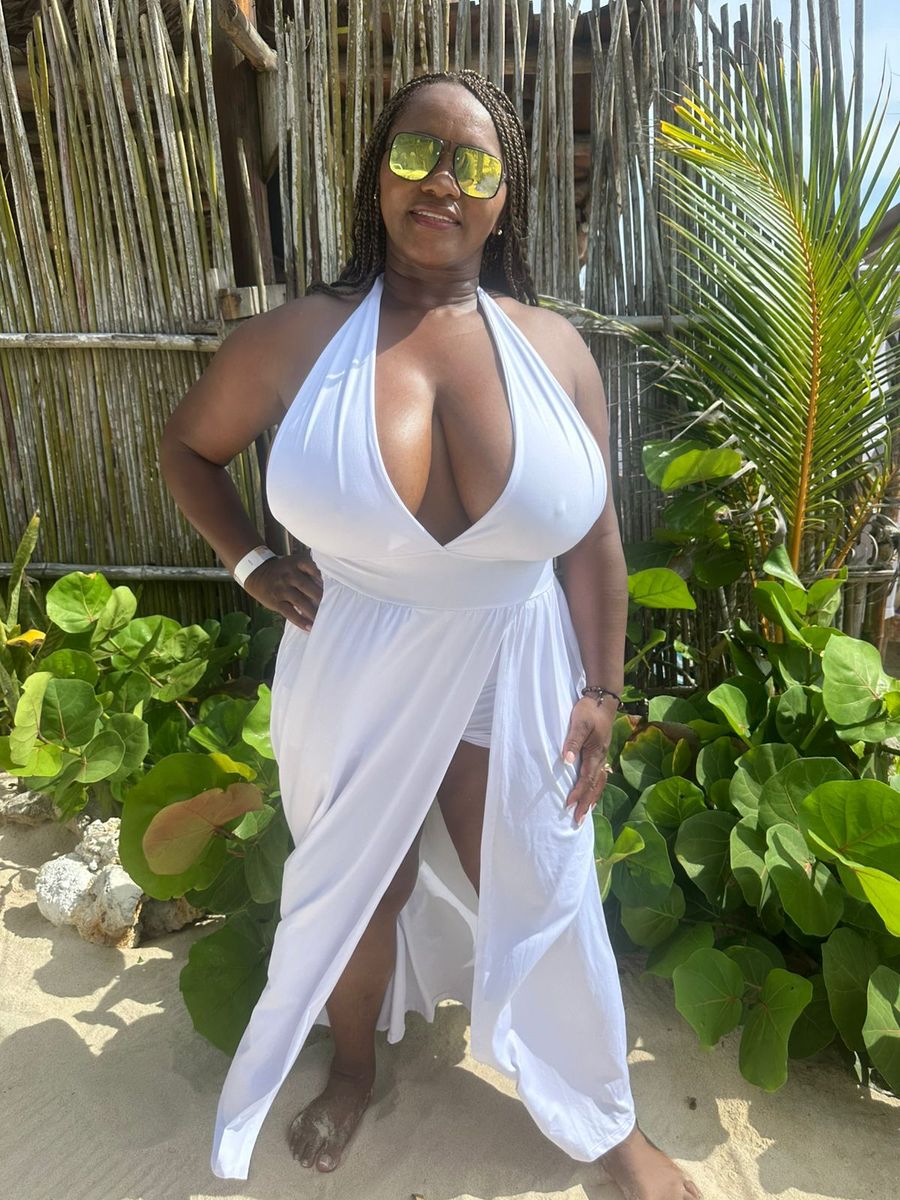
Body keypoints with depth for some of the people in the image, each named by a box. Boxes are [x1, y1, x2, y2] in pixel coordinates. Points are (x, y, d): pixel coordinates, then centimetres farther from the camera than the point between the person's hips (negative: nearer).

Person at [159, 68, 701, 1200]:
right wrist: (250, 563, -4)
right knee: (359, 890, 19)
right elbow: (185, 446, 8)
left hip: (511, 672, 1)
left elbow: (590, 537, -1)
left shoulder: (553, 347, -5)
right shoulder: (299, 337, -8)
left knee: (539, 897, 14)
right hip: (354, 675, 0)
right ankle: (354, 1069, 52)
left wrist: (600, 692, -1)